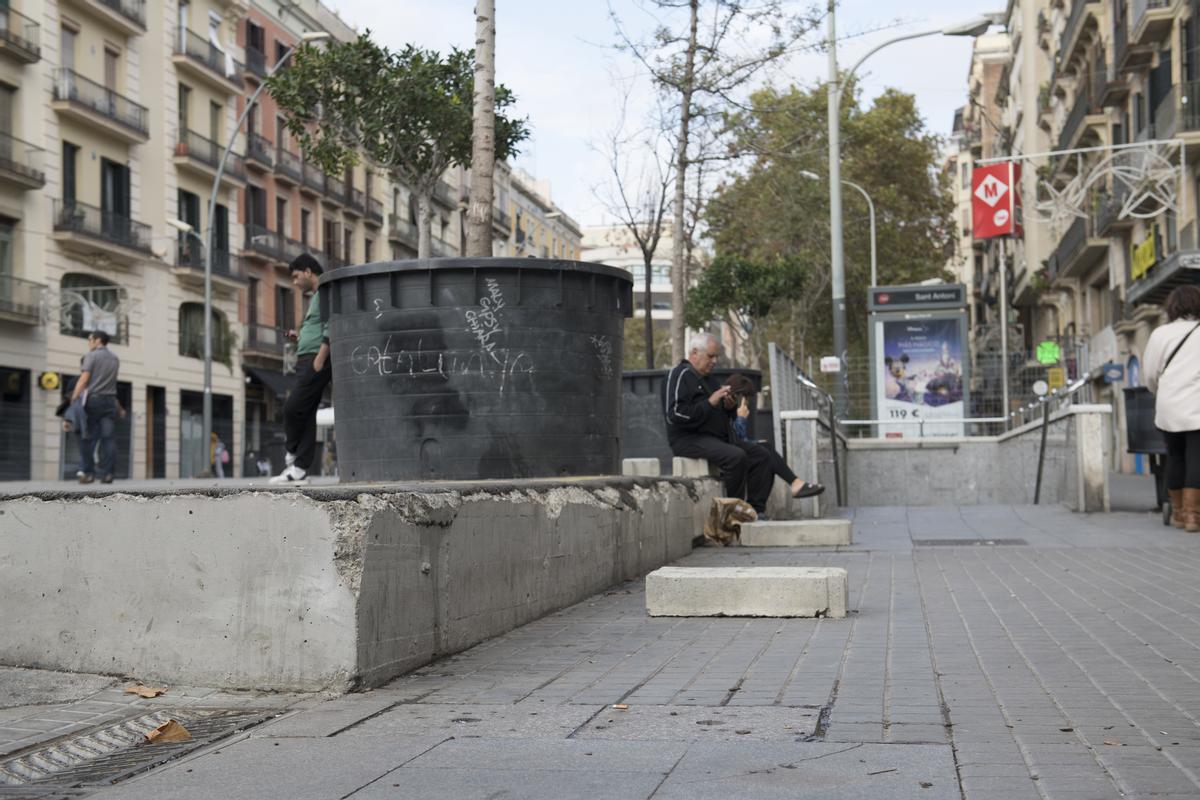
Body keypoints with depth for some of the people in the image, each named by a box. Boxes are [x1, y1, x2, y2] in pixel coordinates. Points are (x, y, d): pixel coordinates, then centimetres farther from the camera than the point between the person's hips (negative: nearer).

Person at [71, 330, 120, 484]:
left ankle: (88, 472, -3)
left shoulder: (92, 355, -2)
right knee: (108, 438, -1)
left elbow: (84, 379, -11)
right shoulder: (115, 359, 16)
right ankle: (107, 473, -7)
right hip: (110, 400, 4)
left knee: (88, 438, 1)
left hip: (93, 399, -4)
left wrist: (73, 398, -11)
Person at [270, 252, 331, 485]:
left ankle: (292, 455, 1)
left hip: (316, 362, -10)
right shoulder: (315, 297, 26)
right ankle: (300, 469, 1)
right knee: (306, 415, 4)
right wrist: (299, 338, 14)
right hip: (306, 361, 10)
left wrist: (319, 359, -21)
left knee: (293, 408, -13)